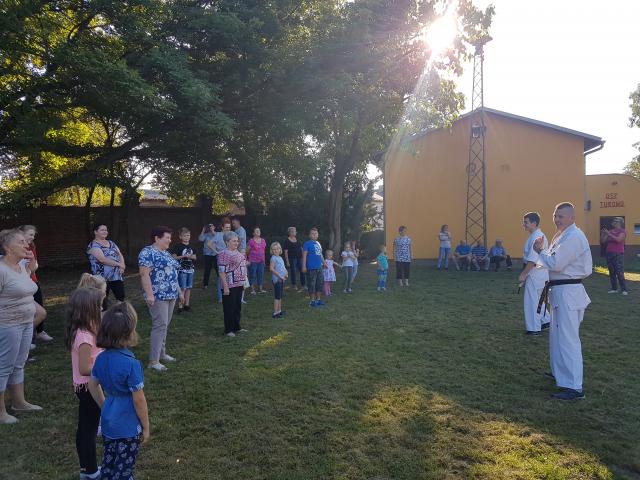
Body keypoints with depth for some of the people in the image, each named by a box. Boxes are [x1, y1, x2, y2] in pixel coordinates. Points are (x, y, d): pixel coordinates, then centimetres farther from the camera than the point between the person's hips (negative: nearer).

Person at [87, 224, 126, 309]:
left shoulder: (111, 243, 15)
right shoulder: (93, 245, -8)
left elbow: (120, 255, 10)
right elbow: (102, 259, -21)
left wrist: (122, 266, -10)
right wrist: (119, 264, -17)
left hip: (117, 276, 6)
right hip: (102, 278, -6)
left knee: (121, 297, 6)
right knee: (103, 302, 2)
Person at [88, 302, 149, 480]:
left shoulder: (101, 358, -6)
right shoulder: (131, 364, -27)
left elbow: (92, 386, 8)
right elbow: (138, 400, -20)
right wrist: (146, 427, -8)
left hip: (108, 423, 7)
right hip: (128, 428, -6)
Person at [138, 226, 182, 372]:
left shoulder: (165, 253, 15)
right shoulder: (147, 252, -12)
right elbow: (144, 274, -19)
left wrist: (179, 291, 21)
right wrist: (149, 294, -25)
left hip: (170, 295, 9)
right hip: (158, 296, -9)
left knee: (165, 325, 14)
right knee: (160, 325, -10)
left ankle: (161, 353, 26)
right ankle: (153, 361, -6)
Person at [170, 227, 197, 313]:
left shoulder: (191, 246, 12)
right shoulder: (178, 246, -6)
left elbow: (195, 257, 19)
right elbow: (173, 257, -8)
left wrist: (193, 257, -4)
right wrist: (183, 256, -17)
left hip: (190, 269, 6)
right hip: (182, 270, -6)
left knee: (189, 287, 9)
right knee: (183, 288, -8)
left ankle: (186, 304, 18)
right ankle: (180, 306, -1)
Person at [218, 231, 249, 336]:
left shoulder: (239, 253, 11)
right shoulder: (223, 254, -14)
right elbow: (222, 272, -17)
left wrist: (244, 282, 17)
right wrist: (225, 287, -20)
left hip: (239, 285, 8)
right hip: (230, 286, -8)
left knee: (238, 307, 16)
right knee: (229, 308, 2)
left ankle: (237, 327, 29)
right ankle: (228, 330, 13)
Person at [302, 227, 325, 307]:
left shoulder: (318, 243, 15)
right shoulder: (307, 243, -7)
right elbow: (304, 255, -11)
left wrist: (324, 263, 25)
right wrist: (304, 266, -16)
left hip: (319, 267, 7)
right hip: (311, 268, -7)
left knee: (320, 284, 12)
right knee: (312, 285, -3)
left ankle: (318, 299, 23)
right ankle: (312, 301, 7)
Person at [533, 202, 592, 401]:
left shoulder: (574, 237, -19)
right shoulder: (563, 235, 14)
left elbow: (555, 263, -24)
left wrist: (540, 251, -8)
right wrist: (543, 251, 1)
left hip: (568, 293, -11)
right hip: (560, 291, 11)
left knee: (567, 339, -8)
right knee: (557, 335, 22)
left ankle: (574, 387, -2)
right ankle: (560, 372, 38)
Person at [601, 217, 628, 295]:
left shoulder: (622, 231, -2)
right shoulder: (610, 231, 13)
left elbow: (618, 239, -20)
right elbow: (602, 241, 10)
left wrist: (609, 234, -19)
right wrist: (602, 233, -5)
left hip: (618, 254, -6)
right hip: (609, 253, 6)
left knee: (619, 272, -11)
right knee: (611, 272, 6)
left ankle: (624, 290, -7)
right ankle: (614, 289, 11)